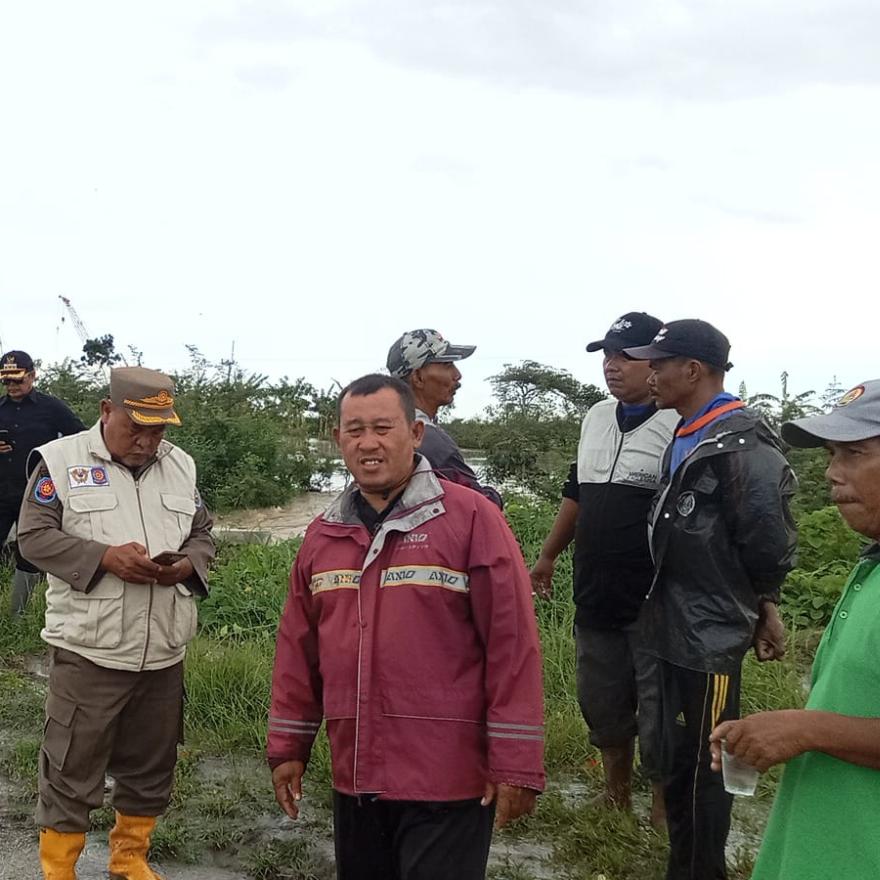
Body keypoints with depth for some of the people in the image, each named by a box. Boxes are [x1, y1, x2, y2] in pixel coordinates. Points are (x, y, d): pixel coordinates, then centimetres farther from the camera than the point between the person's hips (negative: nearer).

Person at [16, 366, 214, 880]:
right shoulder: (61, 460, -4)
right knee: (73, 768, 4)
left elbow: (203, 535, 14)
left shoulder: (182, 466, 10)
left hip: (164, 652, 5)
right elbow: (35, 535, -8)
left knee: (151, 767, 16)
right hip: (89, 651, -4)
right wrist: (105, 557, -20)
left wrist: (186, 566, -8)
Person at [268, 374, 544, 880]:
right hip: (355, 779, 6)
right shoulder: (324, 535, 8)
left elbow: (513, 644, -12)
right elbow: (299, 649, 13)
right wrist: (288, 746, 13)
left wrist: (516, 764, -13)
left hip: (447, 783, -6)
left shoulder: (471, 518, -10)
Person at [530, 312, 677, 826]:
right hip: (596, 596, 7)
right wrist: (549, 556, 25)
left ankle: (663, 812, 20)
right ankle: (616, 793, 36)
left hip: (655, 604, -7)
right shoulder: (596, 418, 10)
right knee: (602, 705, 18)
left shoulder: (678, 425, -12)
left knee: (658, 712, 2)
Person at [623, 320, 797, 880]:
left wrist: (763, 608, -4)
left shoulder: (741, 447, -21)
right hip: (679, 630, 9)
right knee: (677, 759, 19)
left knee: (700, 768, 3)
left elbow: (770, 545, -19)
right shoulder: (685, 439, 10)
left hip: (710, 637, -9)